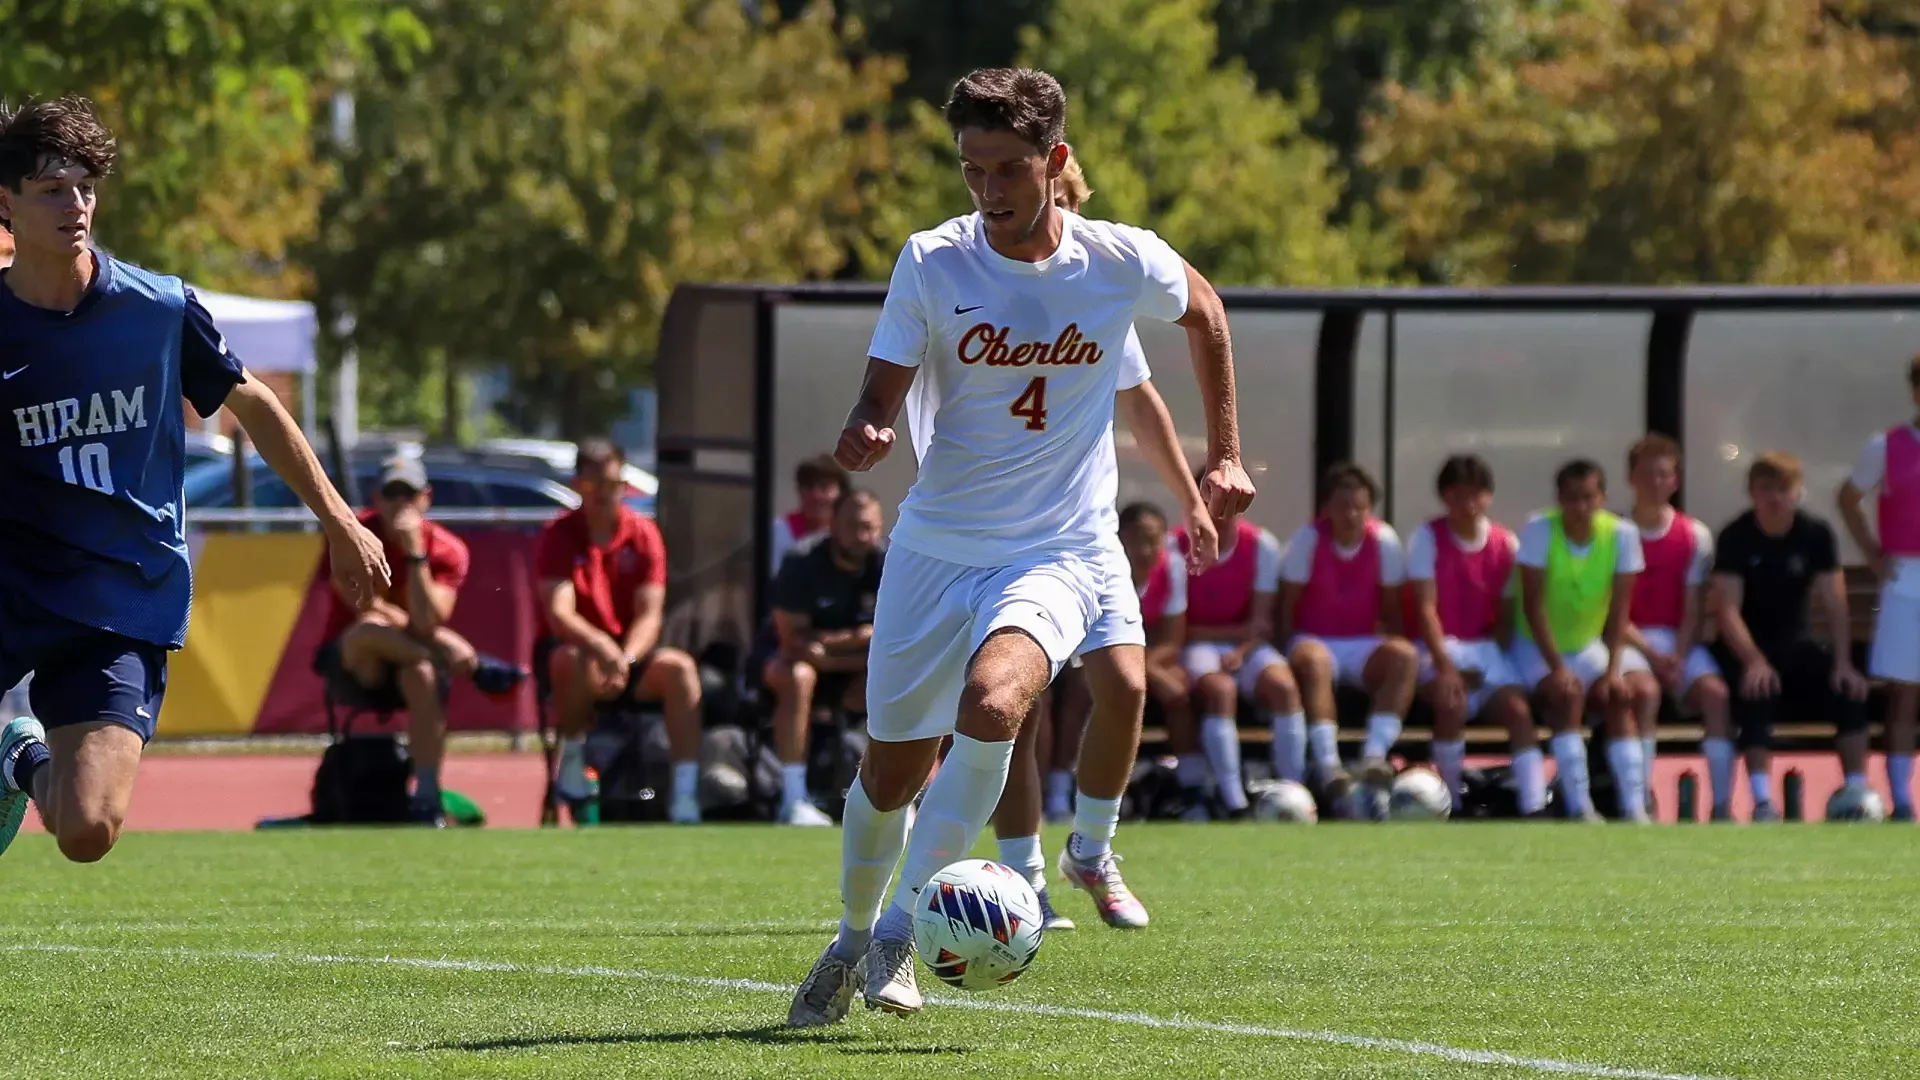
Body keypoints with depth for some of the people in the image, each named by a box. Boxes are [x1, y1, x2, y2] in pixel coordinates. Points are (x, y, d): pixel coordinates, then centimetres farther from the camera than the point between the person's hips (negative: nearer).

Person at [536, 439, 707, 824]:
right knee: (572, 660, -38)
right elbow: (559, 614, -18)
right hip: (576, 646, -3)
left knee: (679, 668, -28)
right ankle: (572, 760, -14)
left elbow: (649, 615, -6)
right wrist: (601, 647, -38)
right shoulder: (559, 534, -5)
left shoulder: (643, 533, 2)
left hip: (632, 652, 3)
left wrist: (625, 660, -26)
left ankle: (686, 802, -35)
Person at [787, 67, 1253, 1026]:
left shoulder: (1124, 264, -8)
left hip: (1062, 548, -1)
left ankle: (901, 931, -18)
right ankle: (852, 937, 35)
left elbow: (1204, 313, 14)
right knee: (893, 767, 7)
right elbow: (881, 396, -8)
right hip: (937, 543, 2)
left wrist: (1225, 458, 14)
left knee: (992, 702, -29)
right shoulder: (932, 264, -9)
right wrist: (862, 436, -32)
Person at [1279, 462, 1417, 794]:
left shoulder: (1384, 541, -2)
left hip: (1362, 646, 3)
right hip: (1313, 640, -3)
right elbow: (1287, 606, -5)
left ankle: (1375, 755, -39)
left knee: (1406, 655, -29)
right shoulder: (1308, 540, -8)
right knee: (1314, 659, -39)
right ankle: (1328, 766, -49)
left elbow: (1390, 608, 5)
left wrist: (1393, 651, -8)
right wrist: (1289, 654, -15)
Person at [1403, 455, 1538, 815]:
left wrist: (1490, 665, -10)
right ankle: (1452, 805, -19)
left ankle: (1534, 809, -29)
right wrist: (1445, 666, -23)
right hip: (1439, 647, -4)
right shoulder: (1427, 539, -5)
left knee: (1518, 710, -22)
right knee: (1452, 704, -34)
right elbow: (1425, 608, -12)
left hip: (1486, 649, 4)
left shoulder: (1506, 545, 4)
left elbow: (1506, 614, 5)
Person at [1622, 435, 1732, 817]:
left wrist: (1678, 658, -15)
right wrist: (1651, 654, -17)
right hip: (1630, 641, -3)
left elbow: (1693, 610, 1)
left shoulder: (1694, 535, 5)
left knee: (1715, 693, -25)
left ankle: (1722, 803, -26)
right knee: (1645, 694, -33)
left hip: (1679, 641, 3)